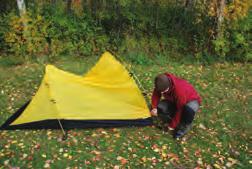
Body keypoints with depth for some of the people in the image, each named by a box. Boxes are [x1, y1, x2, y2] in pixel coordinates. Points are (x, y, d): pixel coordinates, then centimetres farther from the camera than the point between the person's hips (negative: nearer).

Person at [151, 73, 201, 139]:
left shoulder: (179, 90, -41)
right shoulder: (162, 84, -24)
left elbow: (180, 110, -31)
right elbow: (156, 95, -4)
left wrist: (173, 125, -21)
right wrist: (154, 108, -21)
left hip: (191, 100, -5)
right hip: (175, 101, 6)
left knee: (189, 110, -42)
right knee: (160, 107, -21)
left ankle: (185, 126, -11)